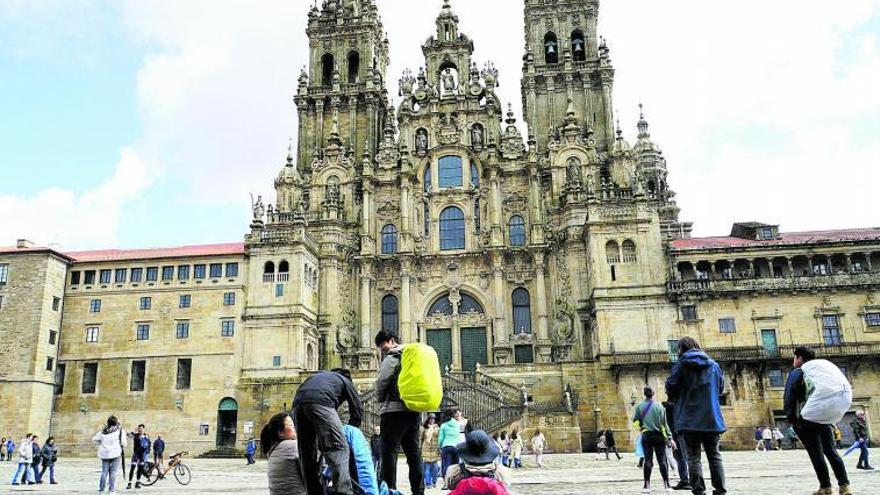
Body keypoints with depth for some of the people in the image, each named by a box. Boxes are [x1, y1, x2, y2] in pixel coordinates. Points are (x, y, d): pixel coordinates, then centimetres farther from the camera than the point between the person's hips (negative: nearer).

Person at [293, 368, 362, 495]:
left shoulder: (320, 375, 43)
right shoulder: (345, 381, 31)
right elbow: (358, 409, 24)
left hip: (298, 402, 6)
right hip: (320, 401, -5)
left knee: (307, 455, 13)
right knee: (338, 448, -6)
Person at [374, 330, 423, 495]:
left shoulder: (393, 357, -4)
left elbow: (381, 382, -8)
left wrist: (381, 398, 9)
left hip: (394, 410, -8)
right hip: (413, 411, 8)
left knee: (389, 452, -6)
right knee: (414, 453, 10)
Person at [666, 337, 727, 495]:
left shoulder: (681, 365, -4)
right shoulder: (714, 365, 8)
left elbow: (670, 387, -6)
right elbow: (721, 388, 15)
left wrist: (674, 398, 15)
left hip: (690, 419, -3)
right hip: (712, 418, 3)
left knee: (694, 456, 2)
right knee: (714, 455, 12)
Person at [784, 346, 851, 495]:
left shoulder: (796, 373, -4)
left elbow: (789, 398, -13)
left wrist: (791, 418, -9)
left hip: (806, 420, -6)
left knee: (816, 454, -1)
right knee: (831, 451, 8)